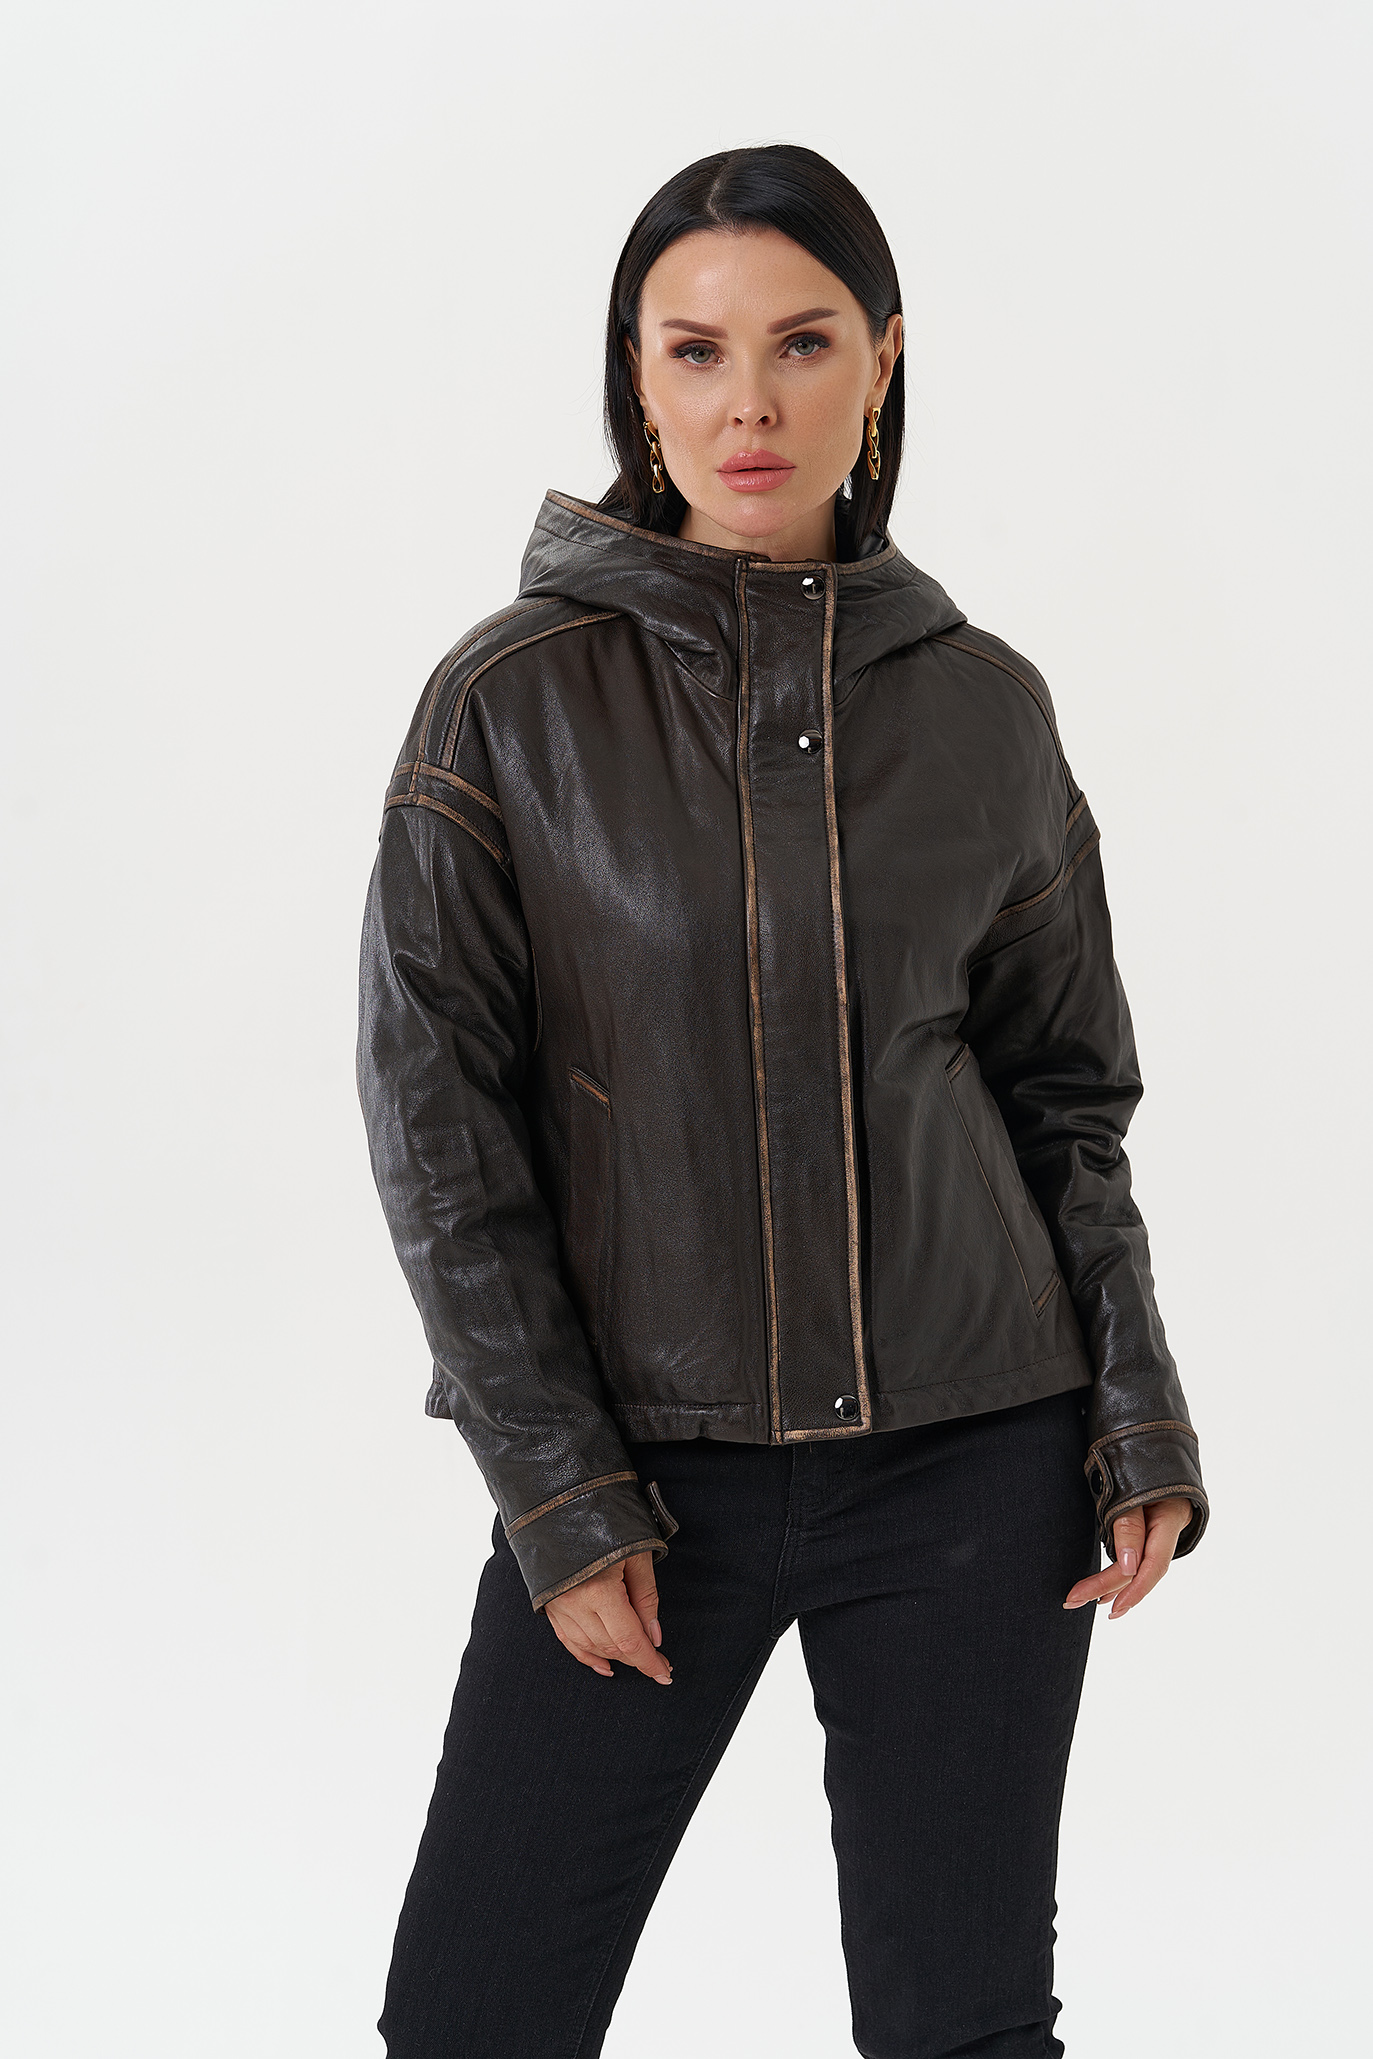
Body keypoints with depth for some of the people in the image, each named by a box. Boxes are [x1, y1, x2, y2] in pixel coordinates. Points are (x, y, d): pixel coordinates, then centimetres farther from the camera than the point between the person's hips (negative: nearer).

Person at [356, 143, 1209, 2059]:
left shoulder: (985, 709, 4)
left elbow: (1064, 1093, 11)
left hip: (972, 1457, 2)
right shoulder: (515, 700, -4)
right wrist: (557, 1491, -7)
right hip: (641, 1456, -1)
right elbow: (434, 1117, -4)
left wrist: (1138, 1416, 1)